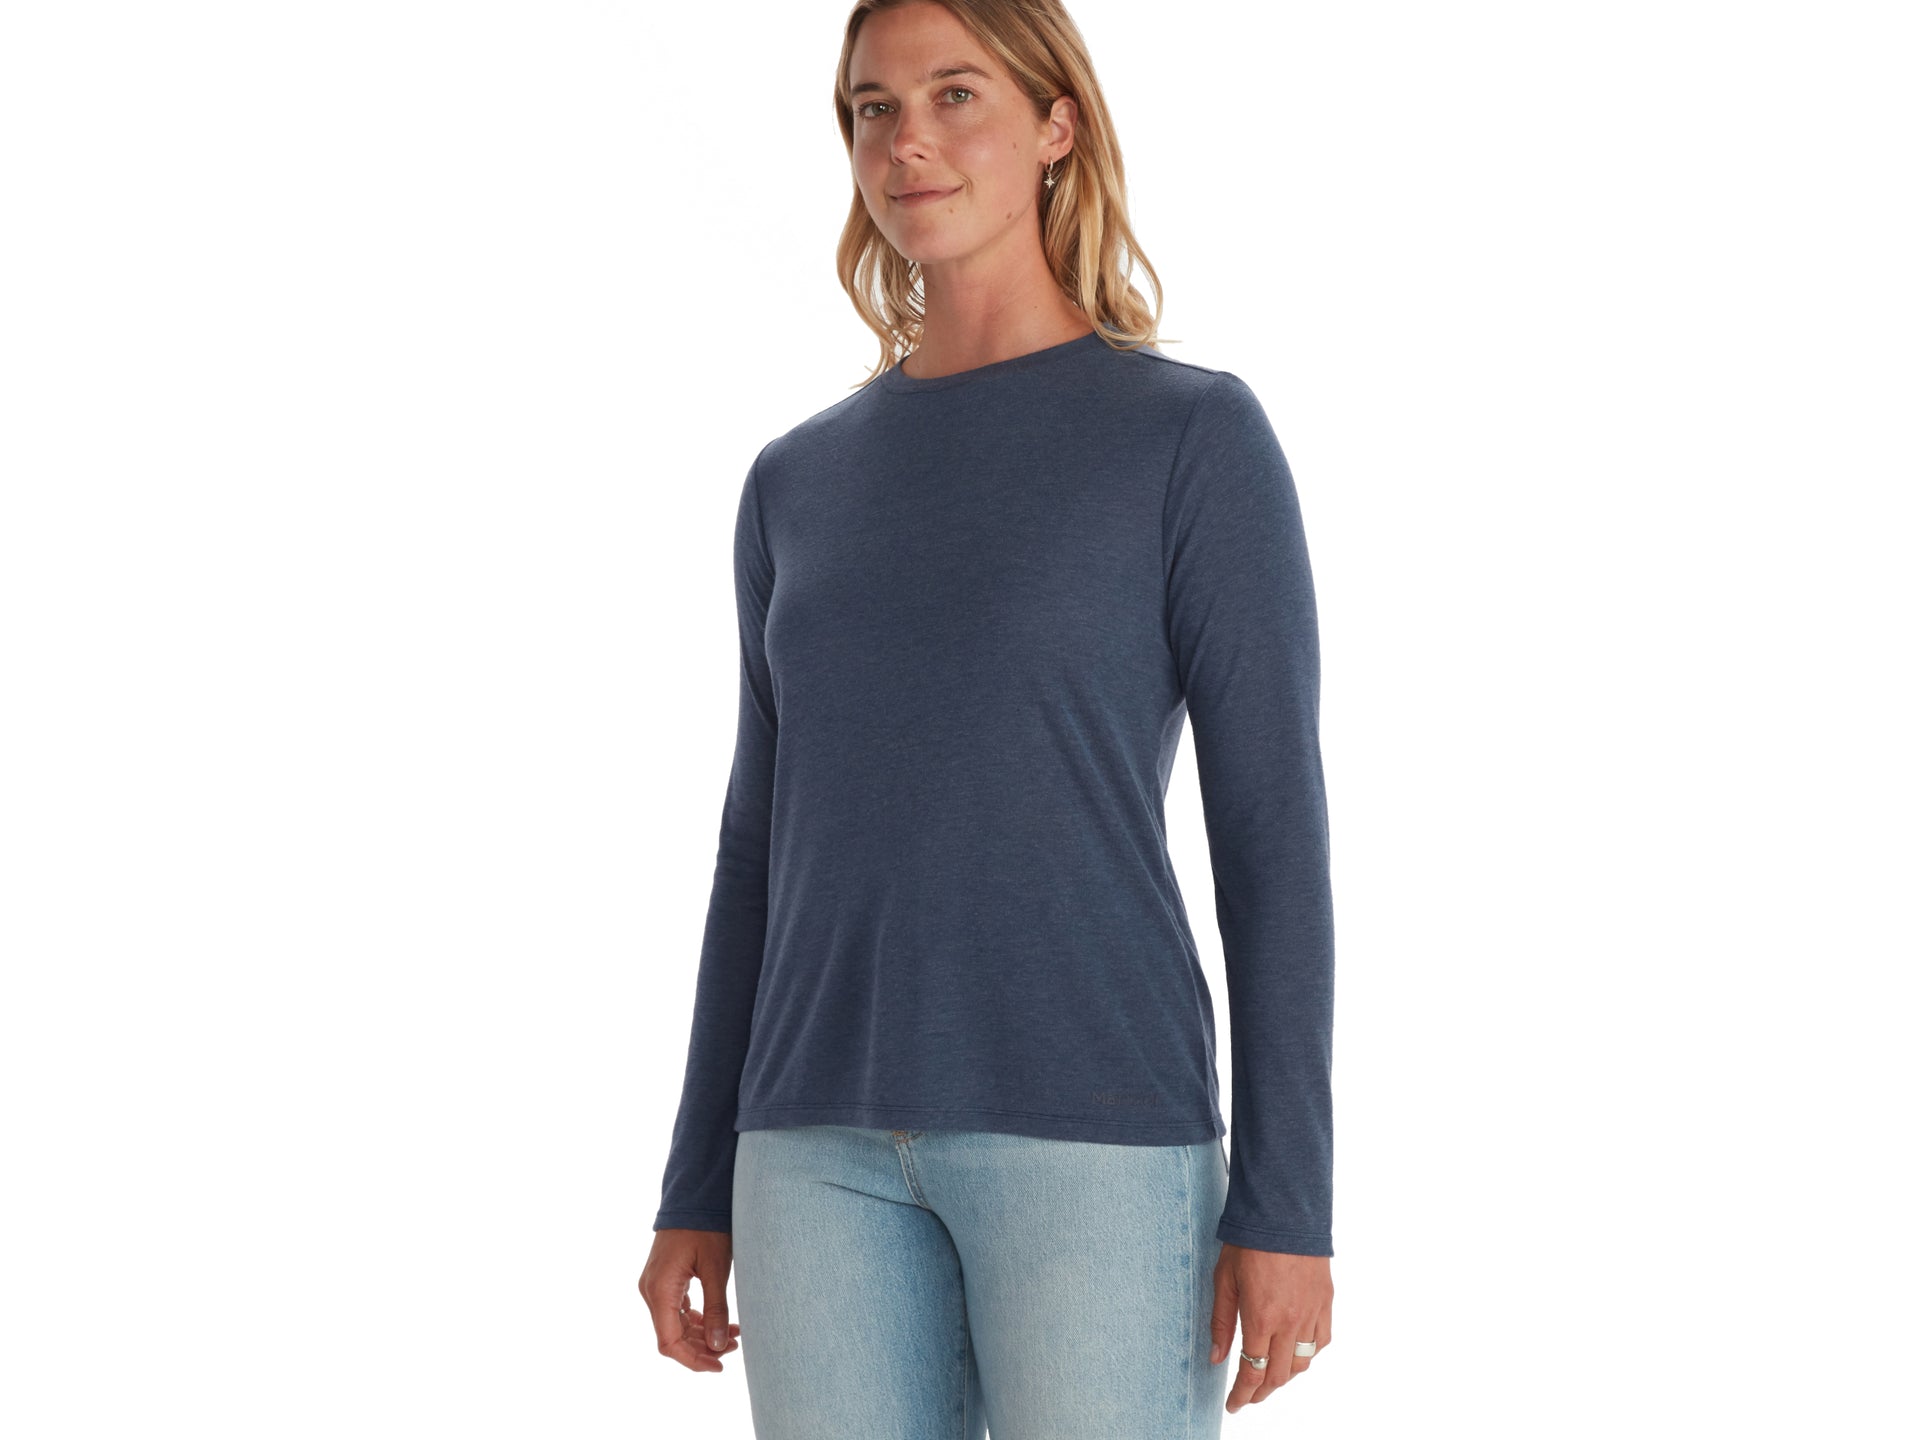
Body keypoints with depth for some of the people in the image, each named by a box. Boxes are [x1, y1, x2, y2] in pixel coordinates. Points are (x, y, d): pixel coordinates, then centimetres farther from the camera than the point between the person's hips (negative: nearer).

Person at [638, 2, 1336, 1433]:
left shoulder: (1202, 434, -1)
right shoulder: (803, 485, 15)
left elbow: (1275, 830, -4)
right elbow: (769, 846, 16)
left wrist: (1287, 1202, -10)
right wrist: (700, 1190, 12)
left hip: (1094, 1128, -5)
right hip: (837, 1145, 5)